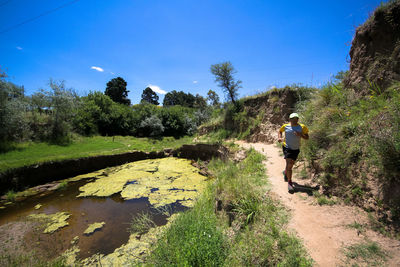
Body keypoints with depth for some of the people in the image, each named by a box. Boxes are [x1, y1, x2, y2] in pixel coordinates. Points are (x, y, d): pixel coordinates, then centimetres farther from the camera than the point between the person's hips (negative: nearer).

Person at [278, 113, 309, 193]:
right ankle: (289, 182, -6)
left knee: (291, 164, 17)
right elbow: (280, 131, 14)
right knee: (289, 164, -14)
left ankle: (285, 172, 50)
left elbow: (307, 137, 1)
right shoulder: (286, 126, -4)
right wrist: (279, 138, -5)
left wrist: (300, 135, -20)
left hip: (296, 149, 3)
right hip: (287, 148, -3)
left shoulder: (302, 127, -2)